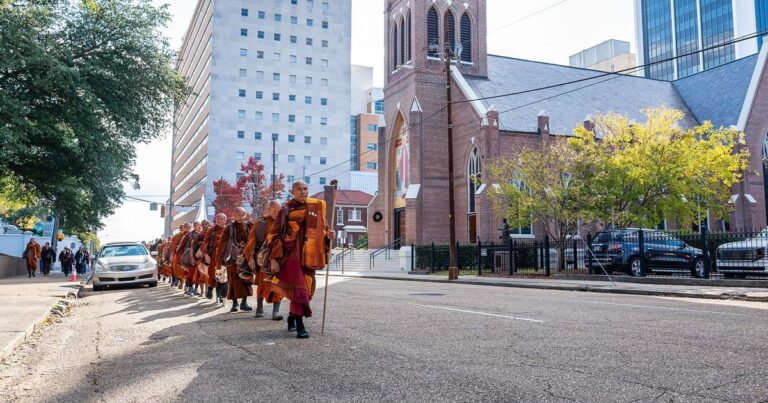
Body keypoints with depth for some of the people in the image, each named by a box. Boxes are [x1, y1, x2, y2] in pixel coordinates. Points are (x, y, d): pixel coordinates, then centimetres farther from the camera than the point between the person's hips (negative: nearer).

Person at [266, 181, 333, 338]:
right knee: (298, 289, -12)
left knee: (306, 289, 11)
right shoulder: (286, 210, -1)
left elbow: (323, 230, 19)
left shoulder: (316, 208, 10)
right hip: (291, 255, -4)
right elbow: (275, 234, -2)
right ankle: (300, 326, -8)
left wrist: (328, 235, -5)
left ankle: (292, 318, 32)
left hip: (308, 256, 5)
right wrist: (274, 258, -8)